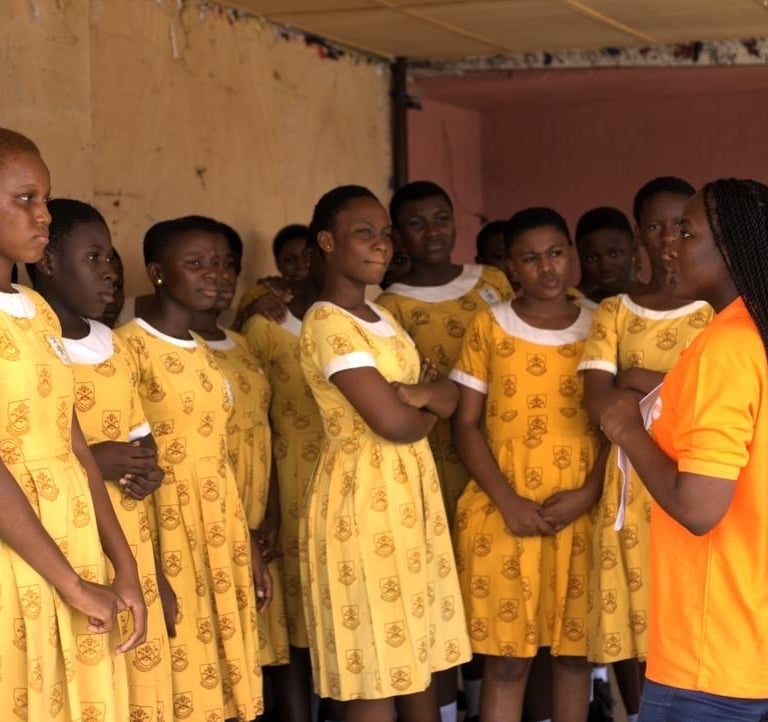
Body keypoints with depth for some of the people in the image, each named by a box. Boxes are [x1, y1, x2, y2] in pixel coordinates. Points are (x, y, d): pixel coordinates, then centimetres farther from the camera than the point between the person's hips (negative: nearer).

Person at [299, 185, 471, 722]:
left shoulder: (381, 317, 13)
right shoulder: (328, 324, -15)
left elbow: (449, 398, 8)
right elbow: (393, 423, -22)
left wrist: (417, 392, -13)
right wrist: (427, 409, 0)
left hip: (411, 493, 9)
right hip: (363, 499, -9)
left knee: (421, 653, 12)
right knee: (377, 664, -2)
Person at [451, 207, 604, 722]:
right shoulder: (489, 326, 2)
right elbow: (466, 425, 0)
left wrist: (587, 494, -10)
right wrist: (508, 501, -12)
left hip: (582, 514, 1)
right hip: (503, 514, -1)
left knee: (575, 650, 8)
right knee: (507, 657, 0)